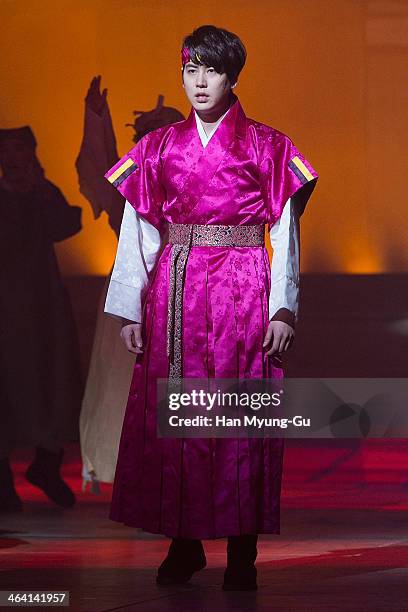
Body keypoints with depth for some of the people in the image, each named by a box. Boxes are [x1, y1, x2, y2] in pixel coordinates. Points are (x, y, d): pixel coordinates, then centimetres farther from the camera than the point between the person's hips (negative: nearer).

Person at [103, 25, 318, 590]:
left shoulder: (265, 146, 4)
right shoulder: (160, 147, 11)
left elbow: (284, 232, 1)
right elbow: (137, 231, 10)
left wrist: (283, 309, -7)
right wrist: (128, 309, 4)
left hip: (242, 290, -3)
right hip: (172, 293, 3)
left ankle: (242, 552, 2)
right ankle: (183, 543, 10)